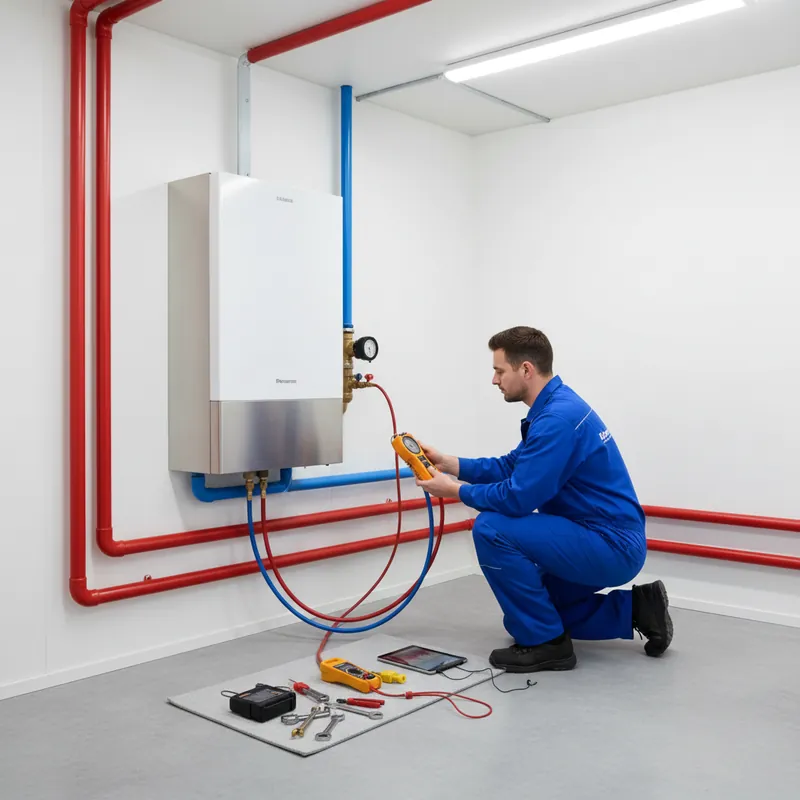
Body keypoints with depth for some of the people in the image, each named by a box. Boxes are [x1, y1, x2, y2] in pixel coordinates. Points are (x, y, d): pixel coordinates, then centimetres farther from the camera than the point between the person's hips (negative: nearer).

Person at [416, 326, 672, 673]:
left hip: (611, 545, -11)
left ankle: (546, 643, -8)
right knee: (528, 611, 23)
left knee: (492, 529, -21)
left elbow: (517, 498, -26)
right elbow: (511, 467, 17)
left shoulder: (557, 418, -24)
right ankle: (636, 608, 20)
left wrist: (457, 489, -10)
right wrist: (448, 463, 8)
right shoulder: (556, 406, 9)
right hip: (608, 543, 11)